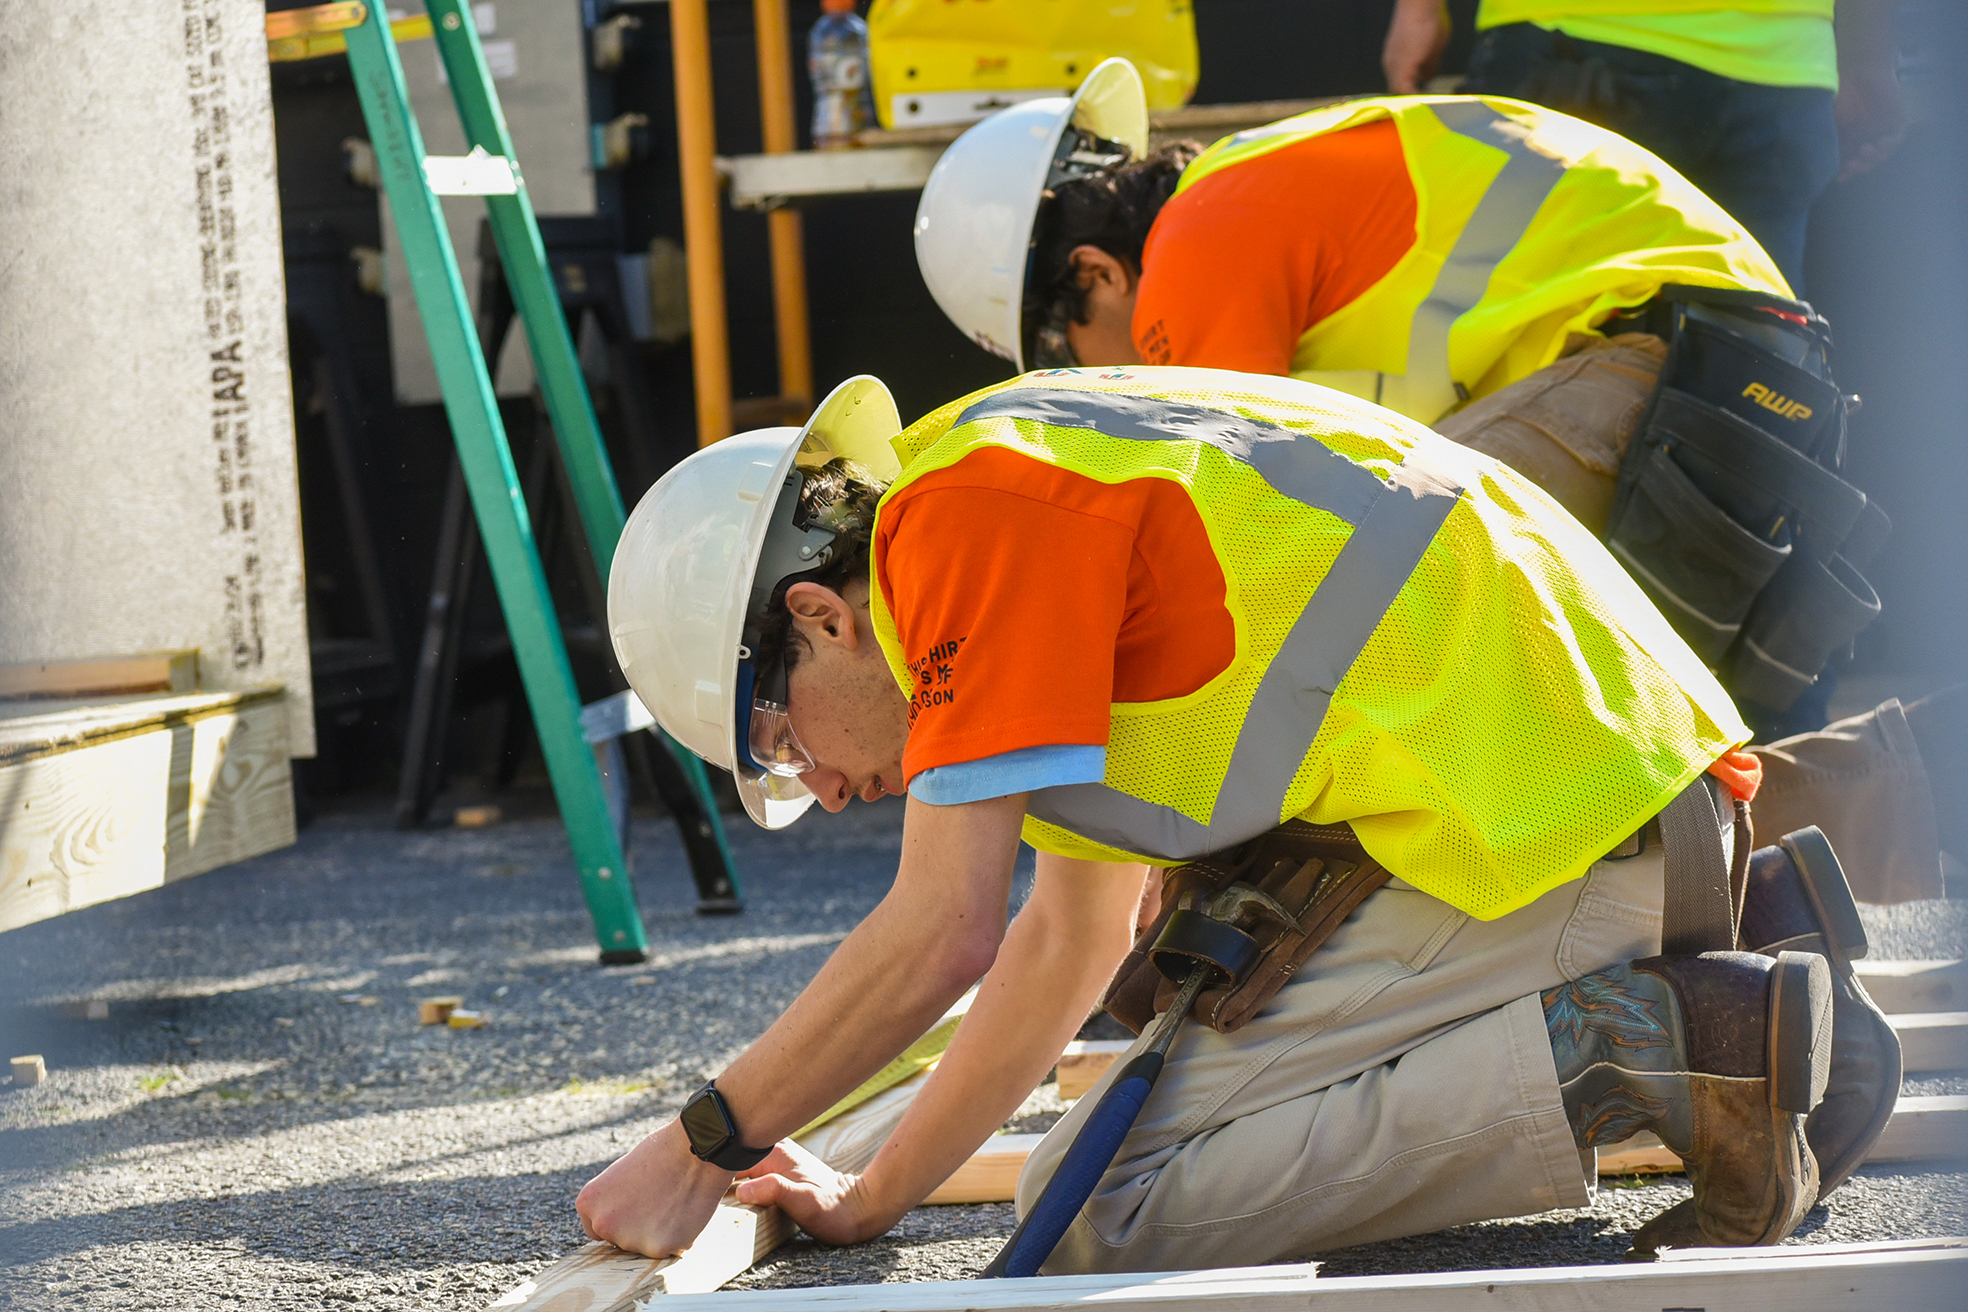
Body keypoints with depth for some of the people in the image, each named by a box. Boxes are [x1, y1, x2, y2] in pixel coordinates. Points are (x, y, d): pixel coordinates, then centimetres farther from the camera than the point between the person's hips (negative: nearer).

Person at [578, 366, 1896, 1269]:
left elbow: (939, 936, -12)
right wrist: (869, 1199, 27)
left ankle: (1626, 1051, -14)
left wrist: (701, 1145, 0)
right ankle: (1730, 953, 11)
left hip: (1528, 820, -10)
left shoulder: (966, 505, -8)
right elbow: (1074, 936, 28)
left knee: (1105, 1214, -9)